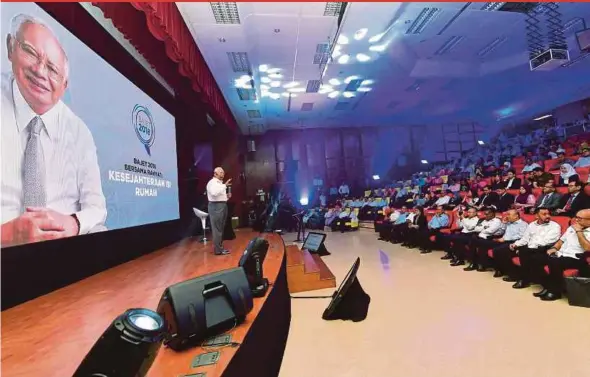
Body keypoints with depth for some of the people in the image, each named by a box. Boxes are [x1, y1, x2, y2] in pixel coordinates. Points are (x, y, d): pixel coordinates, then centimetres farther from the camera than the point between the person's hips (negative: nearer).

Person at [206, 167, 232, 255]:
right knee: (217, 229, -6)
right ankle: (218, 250, -2)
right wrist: (225, 185, -28)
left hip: (223, 206, 10)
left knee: (221, 228, 14)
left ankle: (220, 247, 22)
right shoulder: (212, 182, -10)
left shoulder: (220, 183, 19)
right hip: (216, 206, -10)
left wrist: (227, 196, 7)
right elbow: (214, 193, -30)